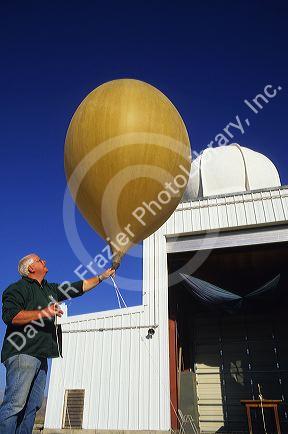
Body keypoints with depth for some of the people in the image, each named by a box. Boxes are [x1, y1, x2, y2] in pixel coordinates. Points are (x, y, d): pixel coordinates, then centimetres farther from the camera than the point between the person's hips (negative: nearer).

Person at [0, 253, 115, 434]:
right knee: (15, 404, -12)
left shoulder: (50, 289, 23)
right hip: (23, 353, -8)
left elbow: (80, 287, 28)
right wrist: (43, 312, -19)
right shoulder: (18, 288, -1)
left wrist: (103, 276, 30)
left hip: (40, 356, 8)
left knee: (33, 405, 6)